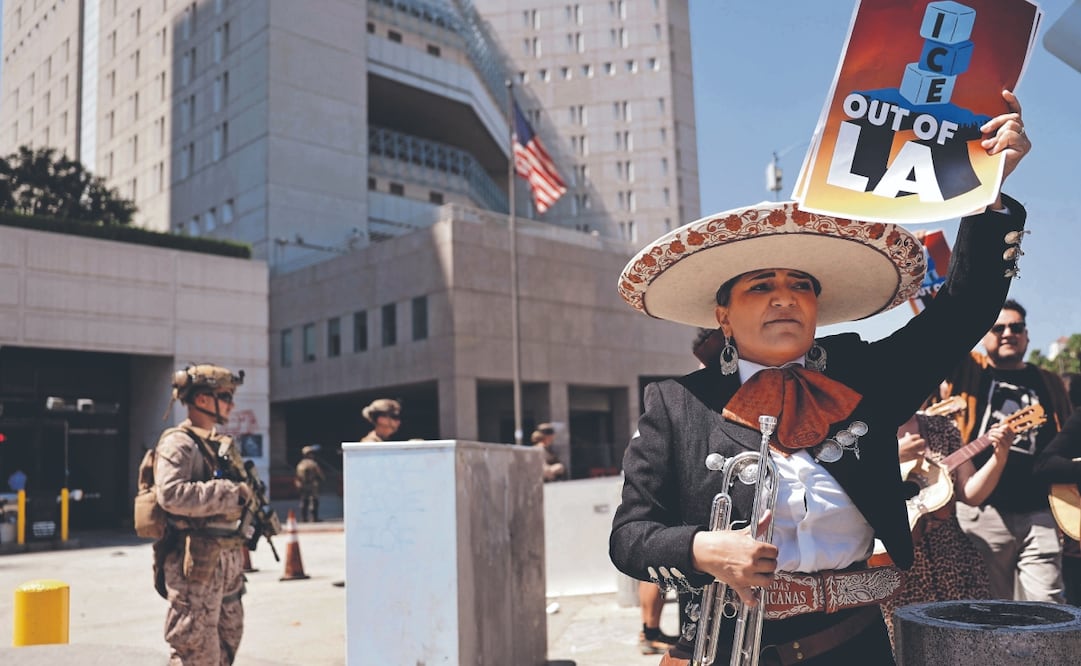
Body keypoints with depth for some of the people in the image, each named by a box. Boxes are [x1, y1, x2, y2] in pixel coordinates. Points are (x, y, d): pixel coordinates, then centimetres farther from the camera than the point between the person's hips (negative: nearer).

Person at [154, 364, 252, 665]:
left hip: (226, 559, 9)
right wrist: (230, 492, -23)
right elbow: (171, 494, -27)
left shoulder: (221, 444, 17)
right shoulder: (177, 443, -11)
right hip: (196, 562, -9)